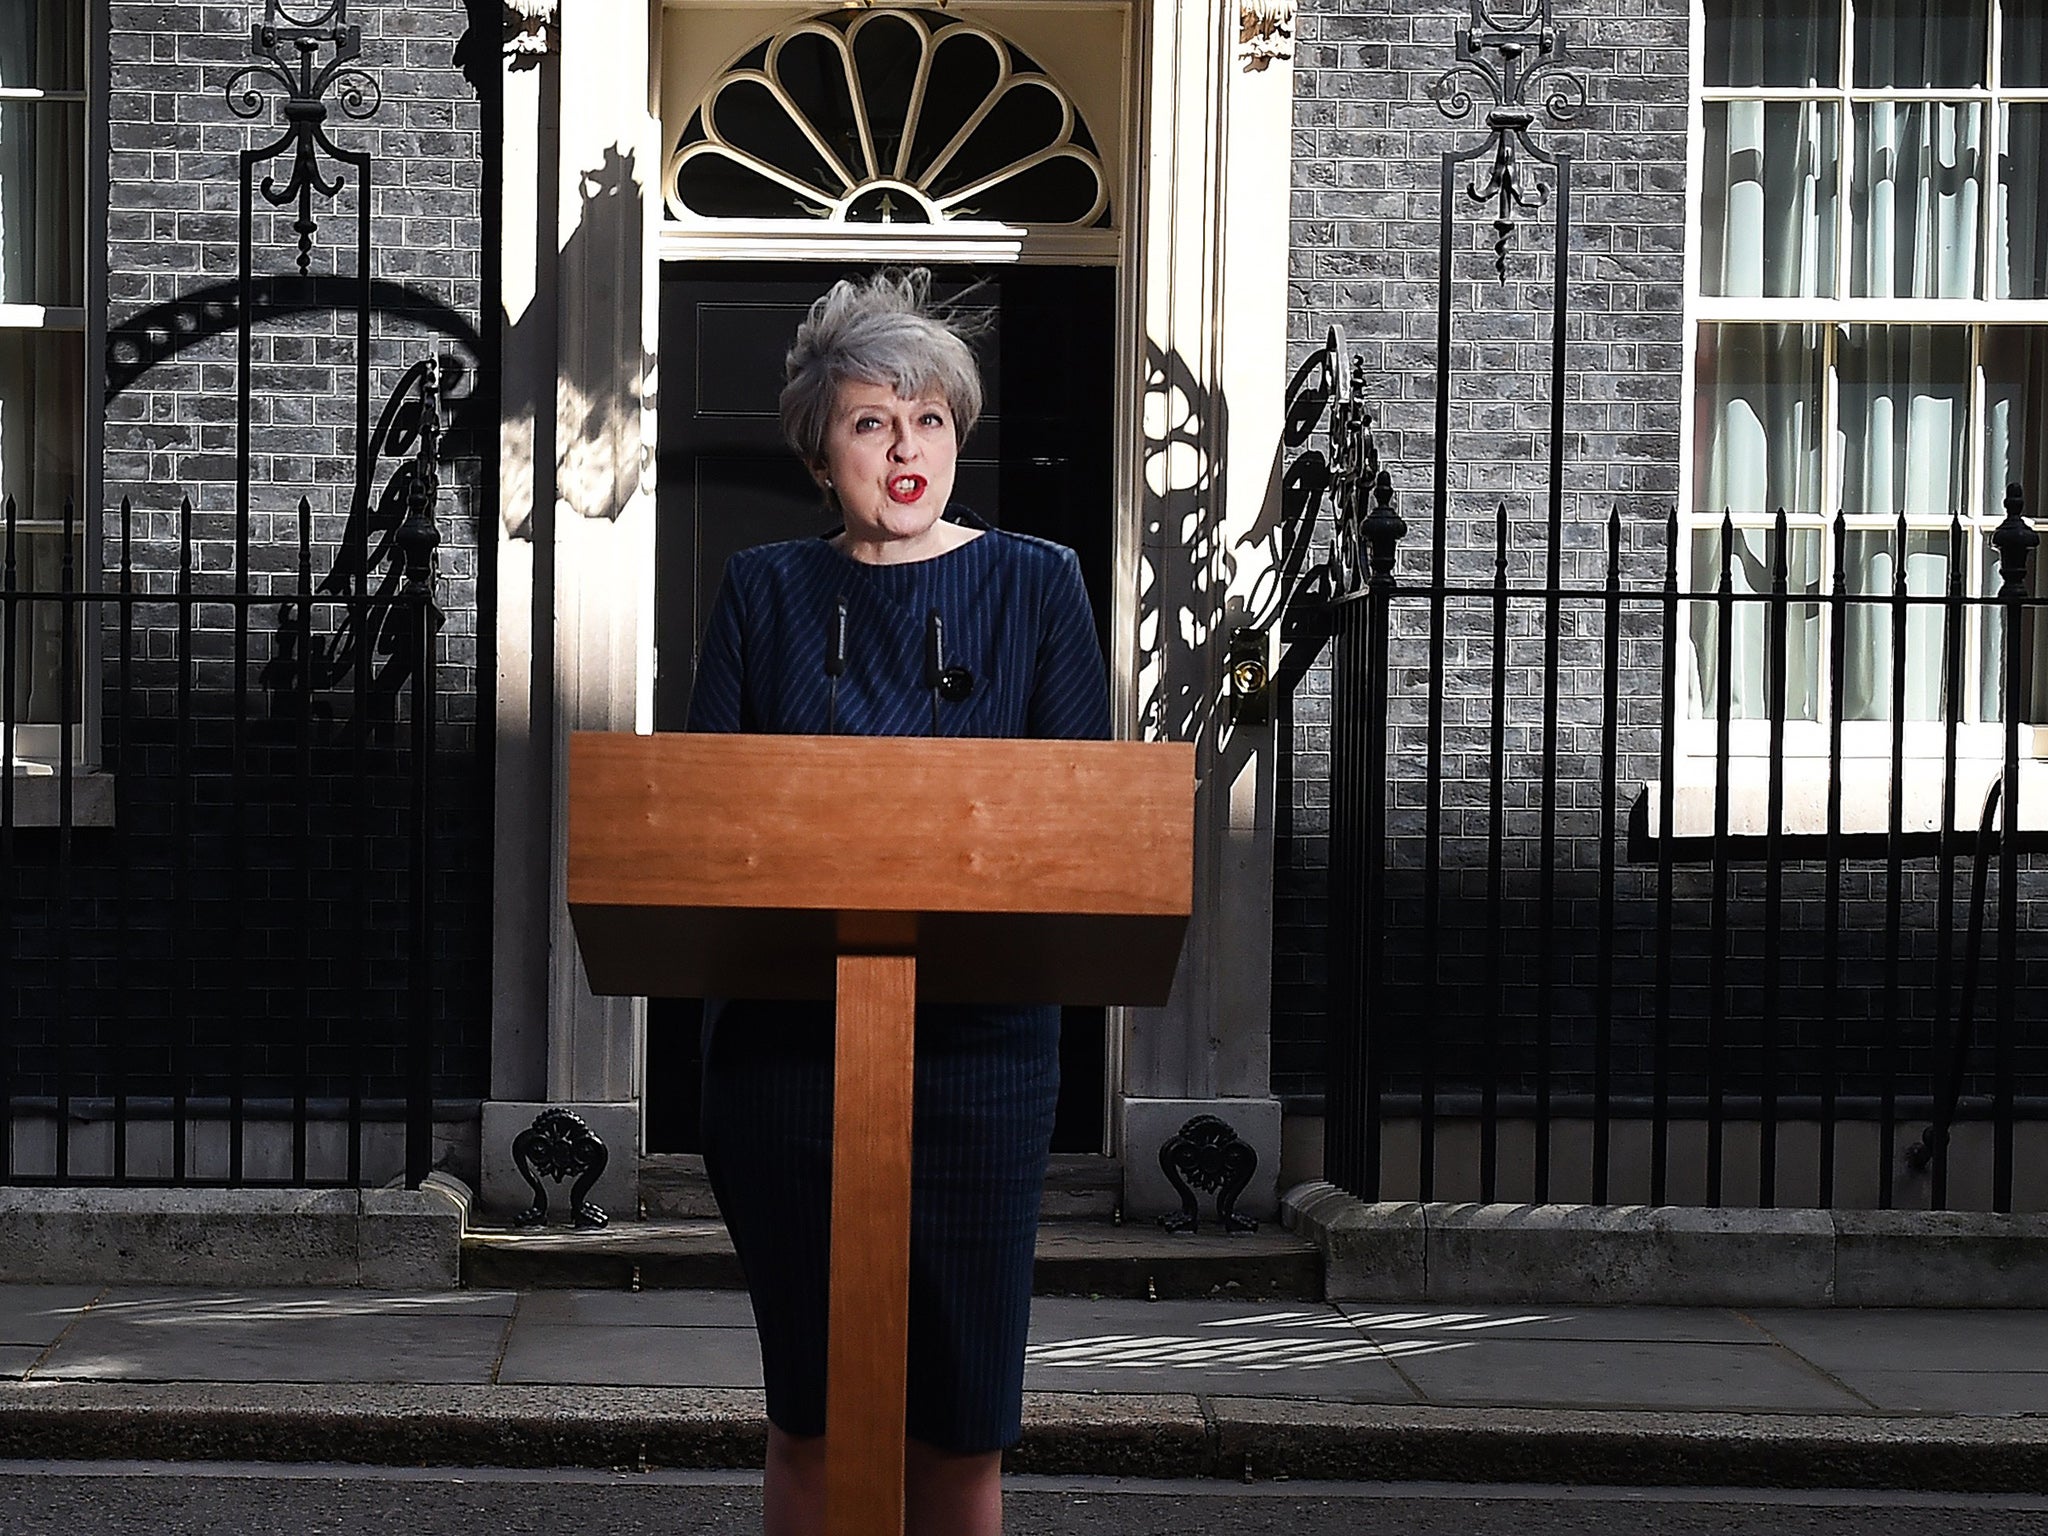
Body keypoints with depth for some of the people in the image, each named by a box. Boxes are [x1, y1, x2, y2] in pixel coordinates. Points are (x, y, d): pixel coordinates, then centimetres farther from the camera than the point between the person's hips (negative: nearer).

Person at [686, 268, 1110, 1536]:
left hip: (976, 1039, -1)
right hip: (787, 1038, 1)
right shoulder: (766, 592, 9)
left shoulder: (1037, 587, 6)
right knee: (810, 1416, 7)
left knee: (962, 1422, 2)